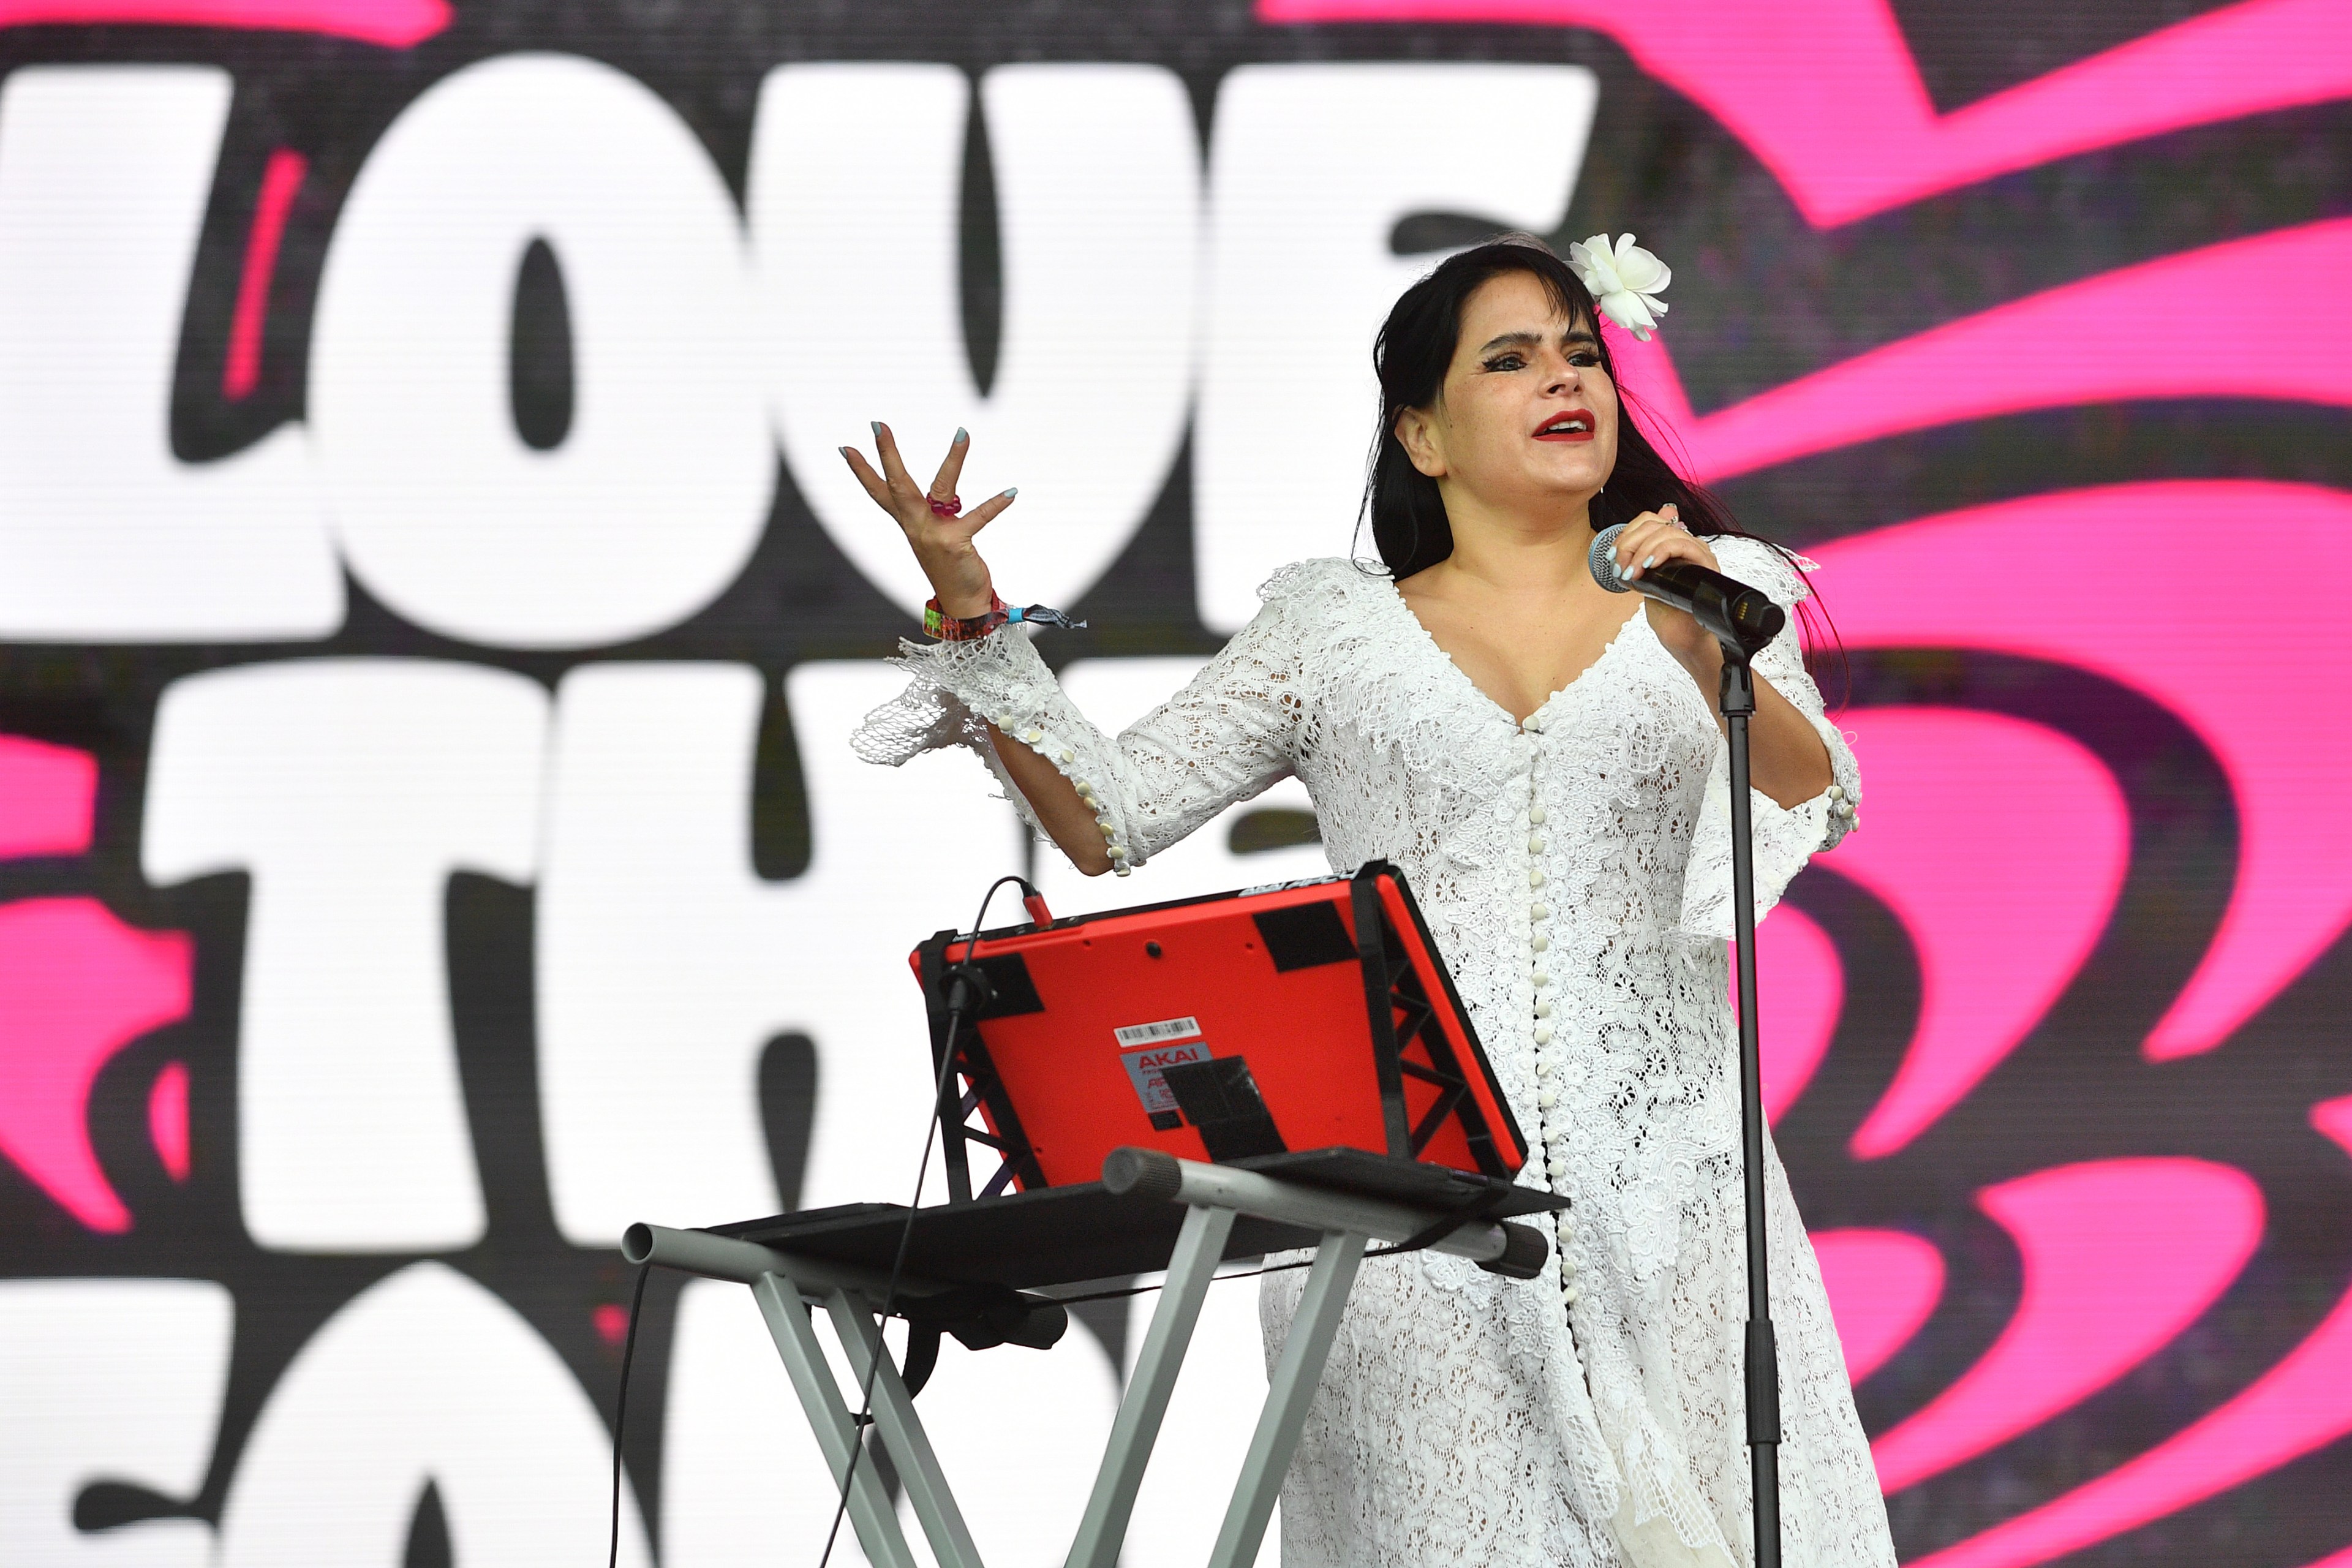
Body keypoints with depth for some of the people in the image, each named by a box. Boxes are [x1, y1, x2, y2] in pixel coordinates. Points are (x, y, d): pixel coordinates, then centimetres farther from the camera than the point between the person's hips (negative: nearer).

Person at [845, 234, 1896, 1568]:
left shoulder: (1712, 595, 12)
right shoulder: (1337, 635, 14)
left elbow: (1818, 805, -4)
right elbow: (1107, 821, 9)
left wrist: (1706, 657, -21)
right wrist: (971, 618, 0)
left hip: (1661, 1183, 0)